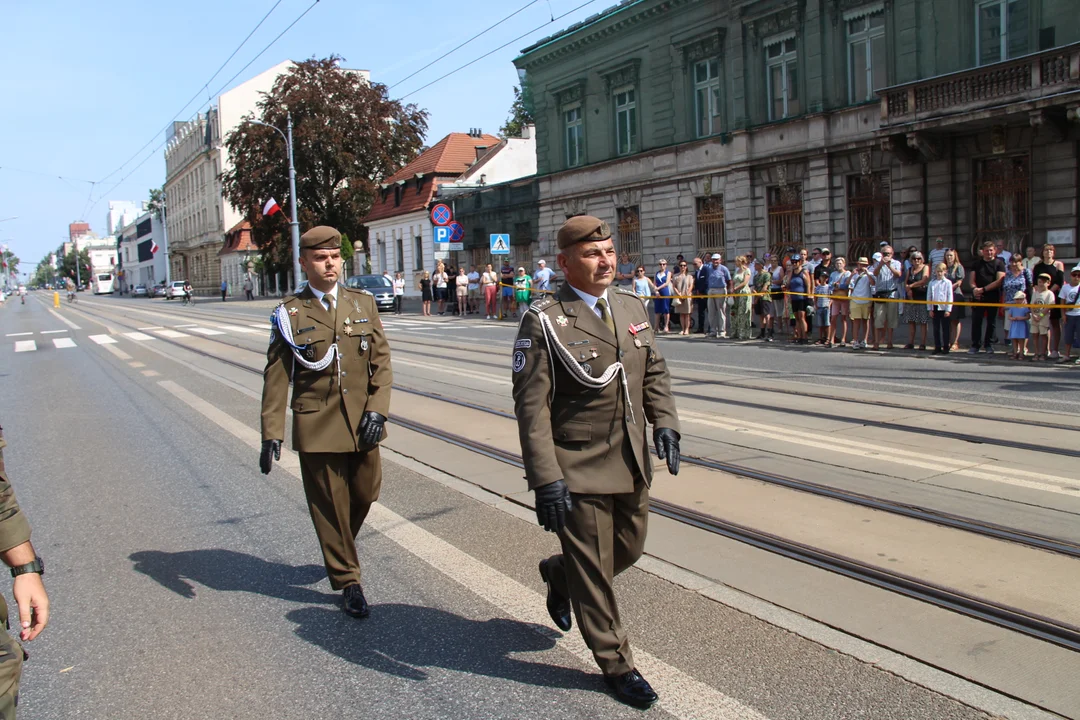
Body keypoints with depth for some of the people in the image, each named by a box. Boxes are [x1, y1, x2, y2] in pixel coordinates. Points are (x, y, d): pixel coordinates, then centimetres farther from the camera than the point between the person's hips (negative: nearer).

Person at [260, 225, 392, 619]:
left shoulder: (364, 303, 7)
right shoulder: (290, 313, -1)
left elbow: (381, 361, 5)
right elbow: (276, 378, -1)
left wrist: (377, 410, -7)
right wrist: (271, 434, -6)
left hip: (362, 423, 3)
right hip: (317, 426, -3)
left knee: (365, 493, 12)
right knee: (330, 504, 4)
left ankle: (339, 548, 42)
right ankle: (347, 580, 20)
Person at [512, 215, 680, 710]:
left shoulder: (631, 307, 7)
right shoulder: (543, 321, -14)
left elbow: (654, 372, 14)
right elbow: (532, 405, -16)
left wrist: (664, 422, -3)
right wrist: (545, 478, -21)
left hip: (632, 464, 7)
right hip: (579, 471, -7)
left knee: (629, 549, 20)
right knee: (593, 569, 6)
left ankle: (558, 575, 49)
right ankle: (616, 664, 27)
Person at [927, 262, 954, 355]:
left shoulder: (948, 283, -2)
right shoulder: (932, 283, 7)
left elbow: (950, 297, -3)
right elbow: (929, 296, 9)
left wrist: (948, 310, -8)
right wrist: (930, 309, 3)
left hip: (944, 308, -3)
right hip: (934, 308, 3)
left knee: (945, 329, 3)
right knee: (936, 329, 7)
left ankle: (946, 347, 8)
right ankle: (937, 347, 13)